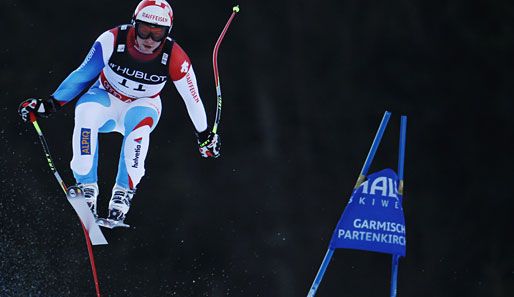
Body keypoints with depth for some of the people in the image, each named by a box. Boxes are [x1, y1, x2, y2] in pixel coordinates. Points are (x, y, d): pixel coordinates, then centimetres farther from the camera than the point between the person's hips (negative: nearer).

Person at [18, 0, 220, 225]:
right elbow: (82, 75, -8)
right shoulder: (112, 40, -24)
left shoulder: (175, 59, -22)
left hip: (142, 105, 0)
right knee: (86, 113, -35)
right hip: (106, 98, 0)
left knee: (139, 121, -38)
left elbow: (192, 98, -5)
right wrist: (50, 104, -7)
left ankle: (124, 191, -28)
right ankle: (86, 186, -26)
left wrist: (205, 136, 6)